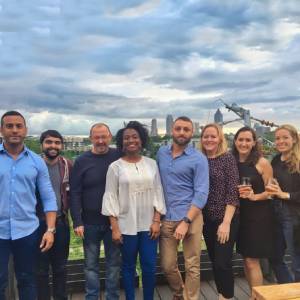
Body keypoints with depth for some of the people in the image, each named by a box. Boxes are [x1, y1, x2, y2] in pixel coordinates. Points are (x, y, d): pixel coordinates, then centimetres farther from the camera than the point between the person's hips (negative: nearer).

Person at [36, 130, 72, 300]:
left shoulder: (68, 165, 0)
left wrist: (66, 209, 1)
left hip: (61, 222, 2)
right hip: (39, 223, -2)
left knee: (60, 267, 16)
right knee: (41, 268, 10)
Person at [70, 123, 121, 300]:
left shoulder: (119, 157, -3)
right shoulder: (82, 161, -3)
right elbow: (75, 193, -4)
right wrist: (77, 222, -10)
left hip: (114, 221, 0)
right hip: (90, 223, 0)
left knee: (114, 263, 13)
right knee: (91, 265, 12)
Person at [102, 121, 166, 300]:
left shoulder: (151, 164, 4)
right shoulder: (115, 167, -3)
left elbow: (158, 193, 5)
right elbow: (111, 197, -4)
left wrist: (156, 220, -2)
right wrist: (115, 228, -7)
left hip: (148, 224, 2)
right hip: (126, 226, -1)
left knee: (150, 266, 6)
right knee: (128, 266, 11)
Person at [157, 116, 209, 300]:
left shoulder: (199, 159, -7)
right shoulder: (161, 153, 7)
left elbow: (201, 193, -12)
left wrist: (186, 221, -18)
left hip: (190, 218, -4)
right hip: (166, 219, 4)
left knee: (192, 267, 7)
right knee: (168, 265, 14)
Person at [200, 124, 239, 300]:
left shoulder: (228, 158, -8)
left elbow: (233, 192, -13)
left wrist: (226, 222, -18)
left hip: (226, 219, -5)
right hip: (207, 219, 5)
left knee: (223, 263, -3)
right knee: (215, 262, 15)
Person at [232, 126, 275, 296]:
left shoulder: (262, 163, -10)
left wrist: (254, 196, -23)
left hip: (259, 215, -5)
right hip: (240, 215, 5)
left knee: (252, 261, -2)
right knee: (246, 259, 15)